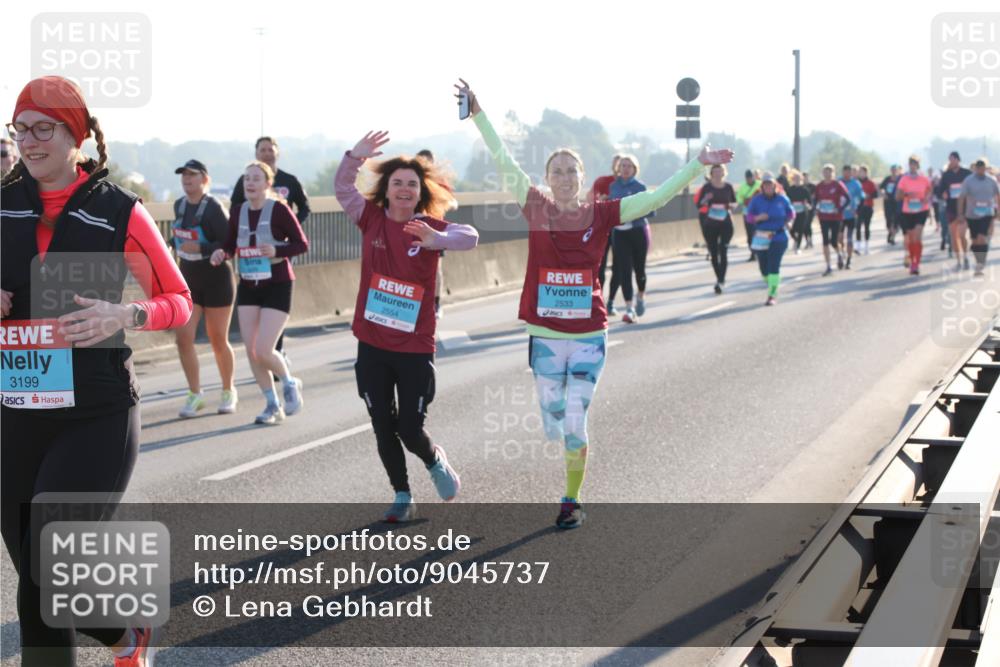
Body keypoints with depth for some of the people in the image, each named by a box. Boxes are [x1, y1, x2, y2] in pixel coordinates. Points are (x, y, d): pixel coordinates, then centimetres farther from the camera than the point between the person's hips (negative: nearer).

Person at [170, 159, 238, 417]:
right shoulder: (179, 205, 4)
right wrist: (177, 247, 6)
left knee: (218, 341, 5)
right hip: (188, 280, 6)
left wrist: (200, 248, -29)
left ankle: (229, 392, 26)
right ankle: (195, 395, 8)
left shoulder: (214, 209, -18)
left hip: (216, 280, -5)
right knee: (183, 338, -5)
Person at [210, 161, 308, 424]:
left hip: (277, 286, -5)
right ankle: (273, 405, 18)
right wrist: (222, 253, -10)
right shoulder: (237, 212, 3)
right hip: (248, 287, 5)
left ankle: (290, 384, 18)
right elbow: (231, 245, 12)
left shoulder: (279, 210, -11)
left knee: (263, 351, -12)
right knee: (251, 351, 2)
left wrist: (277, 250, -25)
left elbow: (302, 244, -8)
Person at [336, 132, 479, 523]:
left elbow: (470, 237, -26)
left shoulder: (430, 227, -9)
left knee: (410, 431, 0)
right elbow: (343, 189, -9)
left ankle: (435, 462, 34)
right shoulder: (372, 218, -1)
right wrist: (355, 157, -28)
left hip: (415, 348, -3)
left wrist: (436, 240, -46)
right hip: (372, 345, 3)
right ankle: (402, 497, 29)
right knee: (383, 429, 11)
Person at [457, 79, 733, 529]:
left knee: (574, 424, -1)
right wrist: (478, 114, 0)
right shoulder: (537, 209, -1)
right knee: (553, 427, 6)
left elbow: (656, 197, -3)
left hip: (589, 336, -1)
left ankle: (572, 502, 17)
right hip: (545, 336, 1)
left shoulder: (601, 215, -3)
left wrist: (697, 165, -7)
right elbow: (504, 162, 0)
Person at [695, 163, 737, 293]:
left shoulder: (728, 187, 4)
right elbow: (698, 204, -1)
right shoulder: (707, 187, -1)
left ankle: (720, 281, -16)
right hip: (710, 223, 0)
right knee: (713, 253, 5)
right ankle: (720, 279, 20)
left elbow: (734, 202, 16)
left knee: (723, 252, -11)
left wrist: (730, 205, -7)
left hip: (725, 223, 0)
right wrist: (705, 200, -22)